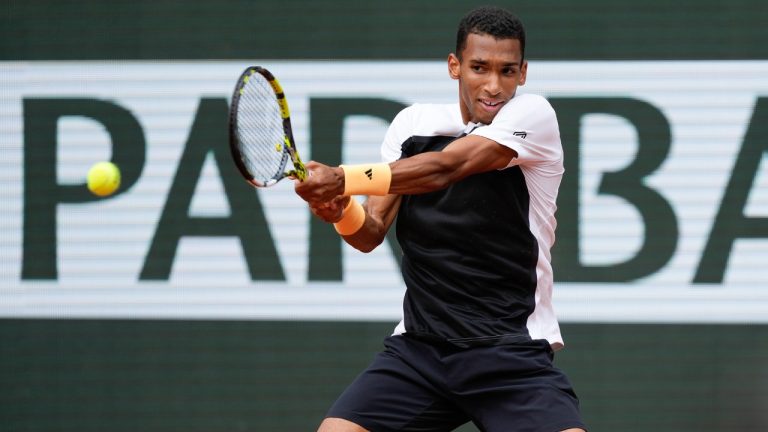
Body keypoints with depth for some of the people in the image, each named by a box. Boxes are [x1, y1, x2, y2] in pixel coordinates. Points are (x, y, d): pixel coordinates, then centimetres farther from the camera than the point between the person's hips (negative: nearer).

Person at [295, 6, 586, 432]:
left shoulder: (533, 115, -7)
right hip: (418, 346, 3)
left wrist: (343, 179, -30)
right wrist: (341, 210, -18)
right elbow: (372, 233, 5)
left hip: (512, 351, -3)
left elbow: (443, 168, -22)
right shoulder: (412, 124, 7)